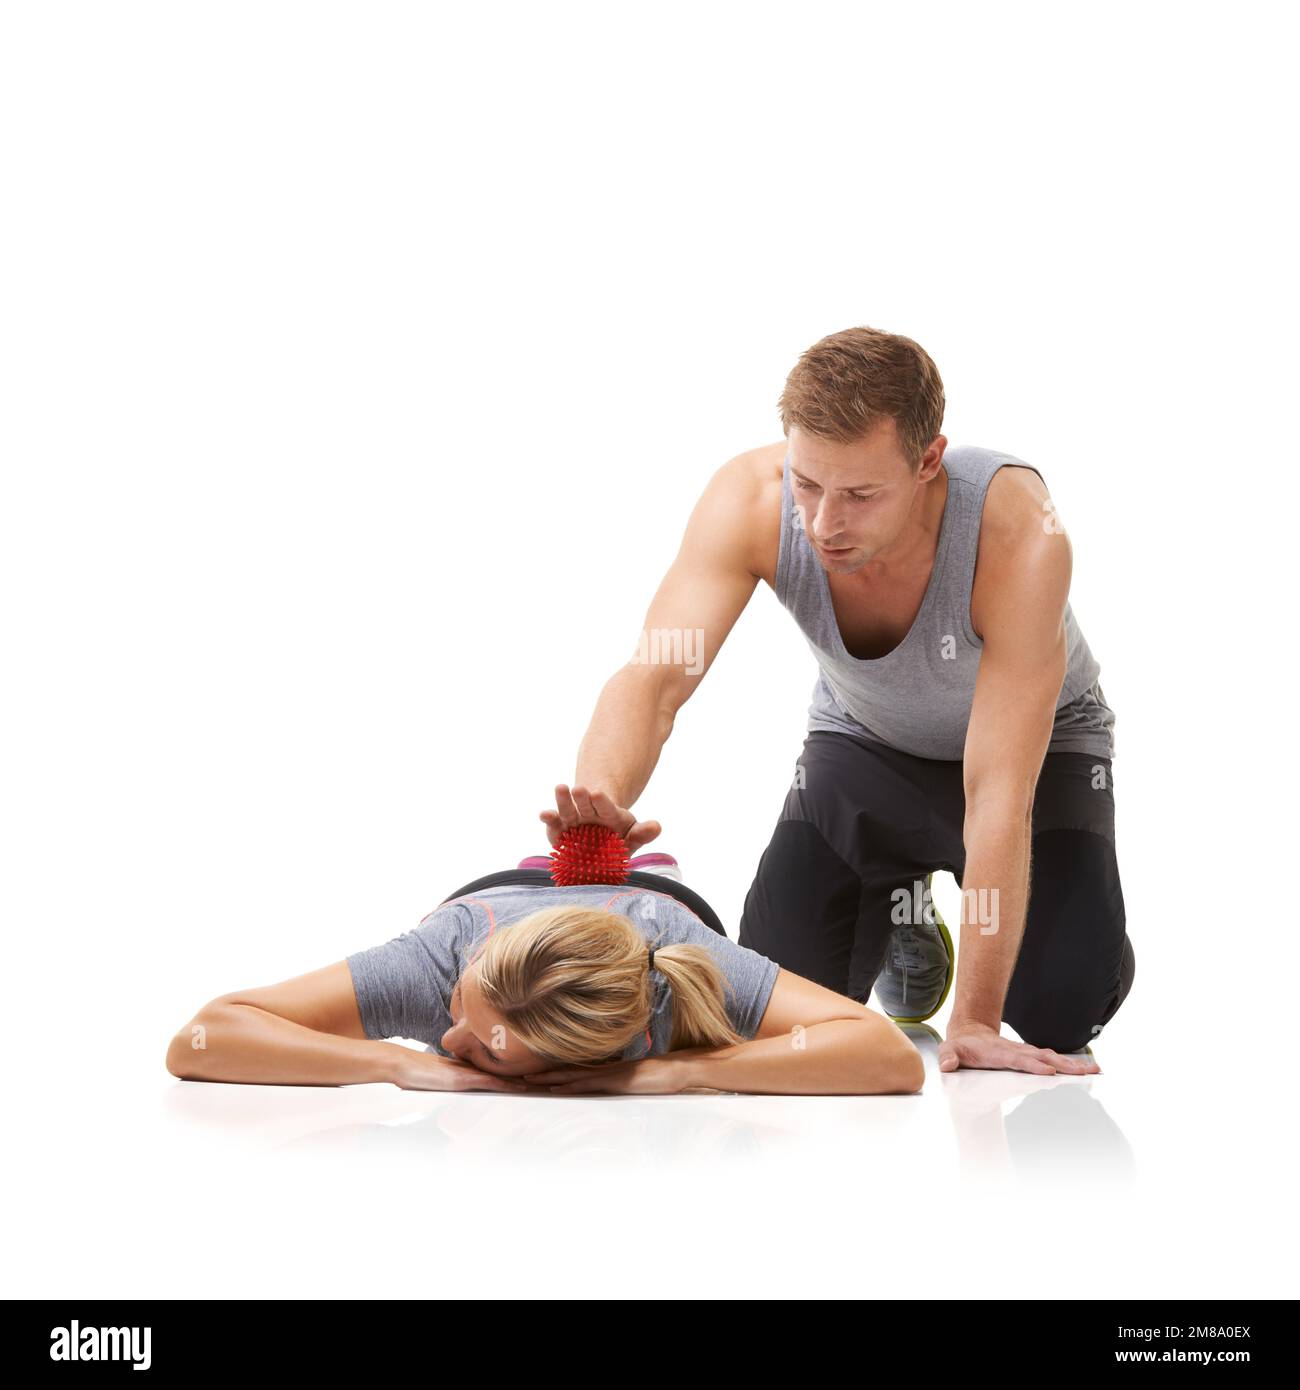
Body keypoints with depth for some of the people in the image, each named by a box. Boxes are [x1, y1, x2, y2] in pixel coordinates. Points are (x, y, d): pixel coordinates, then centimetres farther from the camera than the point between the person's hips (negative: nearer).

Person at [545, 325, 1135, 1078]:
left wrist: (975, 1022, -40)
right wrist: (600, 799, -65)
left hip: (1036, 741, -2)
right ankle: (903, 917, 26)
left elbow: (997, 791, -40)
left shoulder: (1020, 535, -40)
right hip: (865, 740, 3)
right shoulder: (749, 501, -32)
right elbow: (654, 679, -41)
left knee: (1062, 1009, -20)